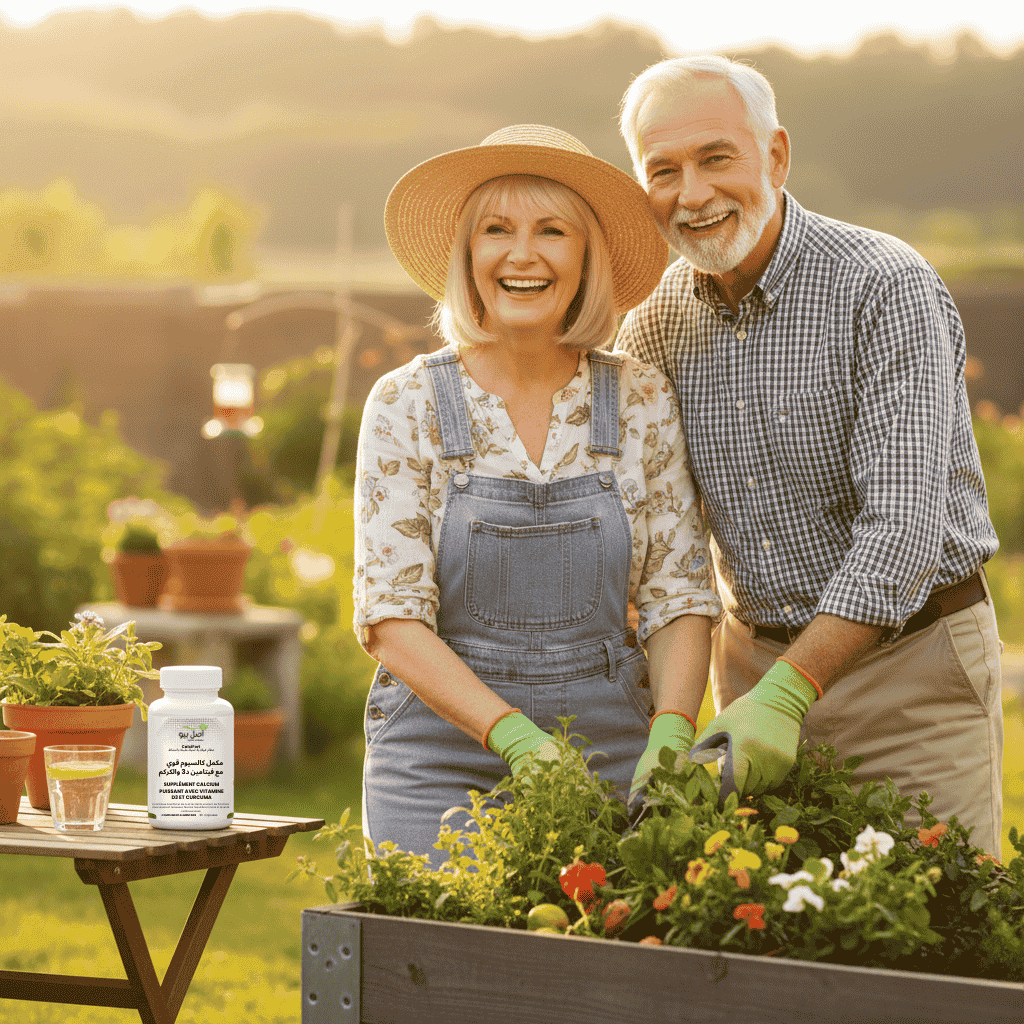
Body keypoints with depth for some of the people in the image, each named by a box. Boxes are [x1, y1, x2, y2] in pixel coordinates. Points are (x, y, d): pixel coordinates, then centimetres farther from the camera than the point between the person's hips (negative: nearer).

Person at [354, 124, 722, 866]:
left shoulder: (643, 402, 2)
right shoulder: (407, 407, -3)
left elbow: (680, 597, 3)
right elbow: (393, 619, -7)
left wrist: (670, 735, -16)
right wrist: (516, 736, -22)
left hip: (611, 753, 1)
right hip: (444, 753, -1)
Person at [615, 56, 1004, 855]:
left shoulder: (886, 287, -17)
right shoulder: (657, 318, 1)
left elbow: (903, 527, -24)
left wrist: (786, 695, -32)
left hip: (908, 663, -4)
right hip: (759, 661, 5)